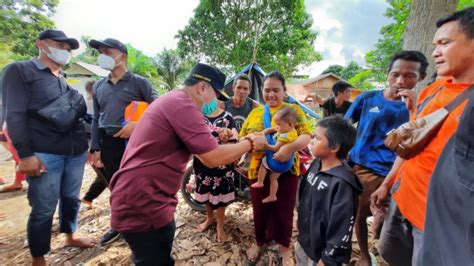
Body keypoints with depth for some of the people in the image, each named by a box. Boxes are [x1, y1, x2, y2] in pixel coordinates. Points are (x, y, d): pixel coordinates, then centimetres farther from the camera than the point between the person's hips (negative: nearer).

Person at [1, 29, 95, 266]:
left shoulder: (65, 81, 19)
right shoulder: (20, 71, 1)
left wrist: (90, 145, 18)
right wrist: (25, 154, -15)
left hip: (76, 153, 6)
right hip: (45, 155, -5)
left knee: (71, 199, 16)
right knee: (44, 209, 2)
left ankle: (70, 236, 37)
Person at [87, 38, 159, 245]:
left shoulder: (139, 82, -3)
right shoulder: (98, 86, 13)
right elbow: (96, 119, 14)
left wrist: (136, 125, -20)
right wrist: (95, 148, 9)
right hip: (108, 143, 5)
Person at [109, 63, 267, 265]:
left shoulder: (173, 100, 13)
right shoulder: (182, 104, -21)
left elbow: (195, 143, 22)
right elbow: (213, 159, -23)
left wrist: (215, 138, 5)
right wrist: (250, 143, -9)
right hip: (142, 205, -10)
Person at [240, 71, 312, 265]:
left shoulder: (293, 110, -2)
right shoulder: (255, 112, 7)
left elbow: (306, 136, -13)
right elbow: (242, 139, 9)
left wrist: (290, 147, -33)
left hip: (286, 170, -2)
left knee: (283, 210, 11)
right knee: (260, 209, 15)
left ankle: (284, 247, 37)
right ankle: (260, 241, 42)